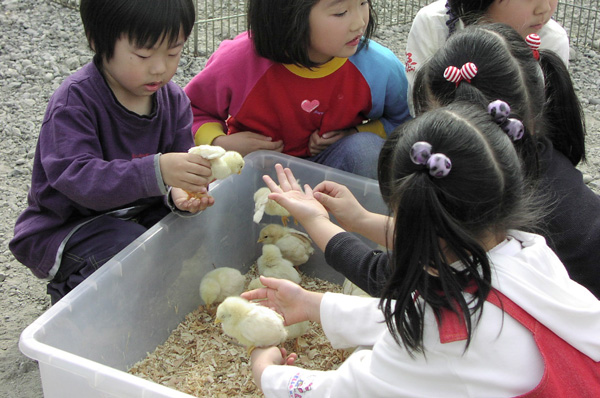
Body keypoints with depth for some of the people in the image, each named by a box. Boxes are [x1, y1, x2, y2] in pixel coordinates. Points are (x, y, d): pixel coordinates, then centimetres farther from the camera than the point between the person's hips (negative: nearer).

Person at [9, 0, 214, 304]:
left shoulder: (173, 100, -2)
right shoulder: (75, 100, -21)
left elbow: (181, 165, -3)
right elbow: (76, 176, -34)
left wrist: (180, 193, -30)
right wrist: (156, 171, -49)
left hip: (138, 213, 6)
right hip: (65, 226, -6)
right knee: (129, 248, -32)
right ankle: (72, 293, 0)